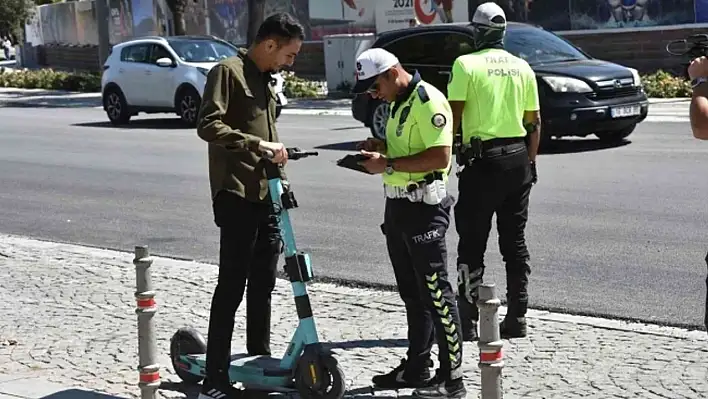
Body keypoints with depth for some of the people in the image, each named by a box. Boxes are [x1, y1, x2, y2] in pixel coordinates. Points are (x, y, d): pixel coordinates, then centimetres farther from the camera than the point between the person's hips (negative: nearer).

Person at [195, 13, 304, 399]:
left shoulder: (265, 79, 19)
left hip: (265, 195, 9)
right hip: (237, 195, -8)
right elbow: (208, 125, -20)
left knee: (263, 281, 14)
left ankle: (260, 359, 28)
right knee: (232, 285, -9)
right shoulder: (228, 71, -8)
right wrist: (257, 145, -26)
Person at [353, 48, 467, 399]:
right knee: (411, 292, 15)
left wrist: (388, 164, -21)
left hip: (424, 208, -10)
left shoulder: (427, 101, -15)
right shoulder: (398, 103, 15)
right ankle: (417, 366, 25)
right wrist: (381, 149, 6)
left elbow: (440, 156, -24)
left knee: (435, 293, -6)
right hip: (398, 205, 10)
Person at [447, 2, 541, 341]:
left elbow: (453, 115, -11)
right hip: (518, 160, 5)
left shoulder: (466, 64, -6)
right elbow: (535, 122, 11)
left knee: (472, 244, 1)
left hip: (482, 161, -5)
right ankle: (516, 318, 14)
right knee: (515, 242, 11)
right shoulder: (522, 67, 9)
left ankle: (468, 322, 0)